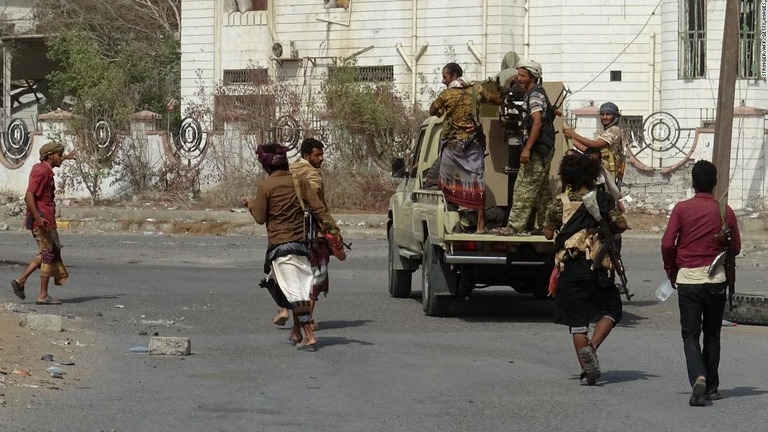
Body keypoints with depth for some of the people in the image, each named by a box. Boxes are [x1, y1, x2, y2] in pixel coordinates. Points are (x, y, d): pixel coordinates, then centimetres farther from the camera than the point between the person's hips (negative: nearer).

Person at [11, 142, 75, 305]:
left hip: (45, 219, 10)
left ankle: (20, 280, 15)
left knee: (47, 253, 17)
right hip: (42, 219, -10)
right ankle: (43, 295, -4)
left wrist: (64, 158, 60)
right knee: (49, 254, -5)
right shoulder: (41, 172, -16)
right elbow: (29, 195, -25)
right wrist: (38, 217, -32)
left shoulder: (44, 168, 14)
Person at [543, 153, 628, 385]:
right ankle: (592, 347, -10)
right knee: (611, 309, 15)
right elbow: (621, 225, -4)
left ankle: (587, 368, -4)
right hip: (596, 267, -1)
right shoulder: (602, 200, 1)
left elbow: (548, 233, 3)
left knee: (577, 318, 5)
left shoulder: (561, 202, 1)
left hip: (569, 268, 1)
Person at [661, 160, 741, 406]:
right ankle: (711, 387, 19)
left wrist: (671, 271, 5)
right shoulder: (725, 212, -1)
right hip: (716, 279, 2)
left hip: (688, 278, -2)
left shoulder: (682, 209, -6)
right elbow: (736, 247, 6)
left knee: (690, 334, 0)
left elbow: (667, 244, -10)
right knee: (712, 334, 16)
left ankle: (698, 378, -23)